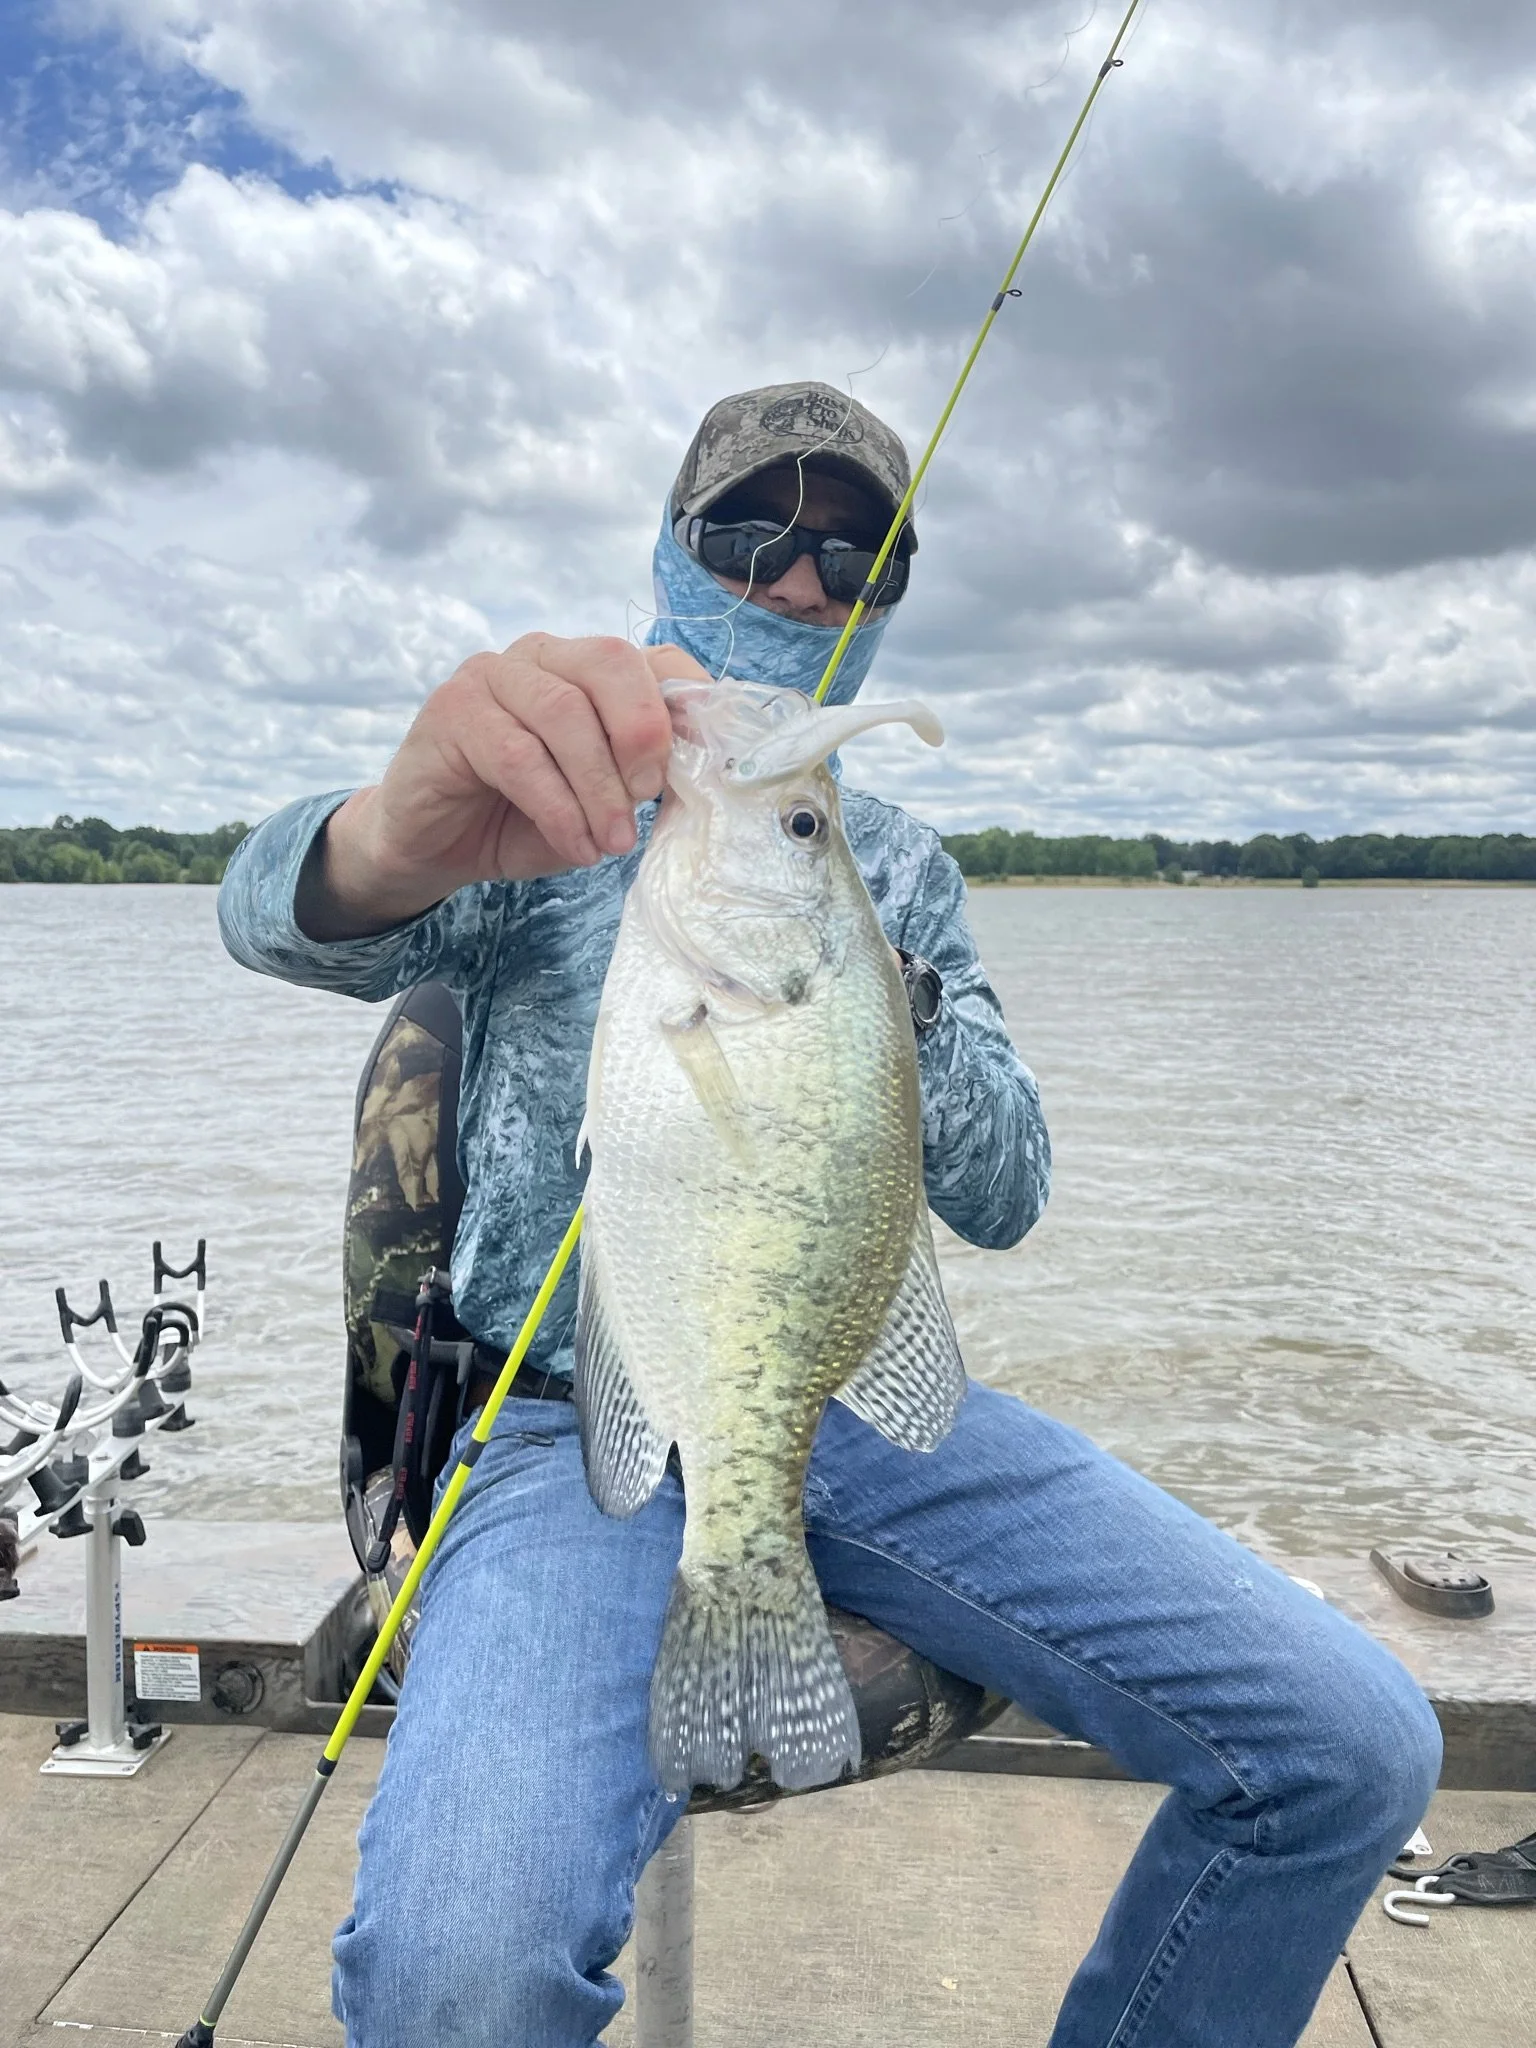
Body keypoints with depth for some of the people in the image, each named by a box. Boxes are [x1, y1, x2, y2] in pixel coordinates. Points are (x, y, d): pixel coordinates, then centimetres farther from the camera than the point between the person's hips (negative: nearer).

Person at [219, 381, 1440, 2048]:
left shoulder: (898, 866, 16)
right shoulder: (551, 810, 7)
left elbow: (1003, 1195, 7)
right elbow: (281, 909, -14)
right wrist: (405, 833, -40)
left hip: (872, 1399, 4)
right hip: (589, 1419, -3)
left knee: (1356, 1748, -11)